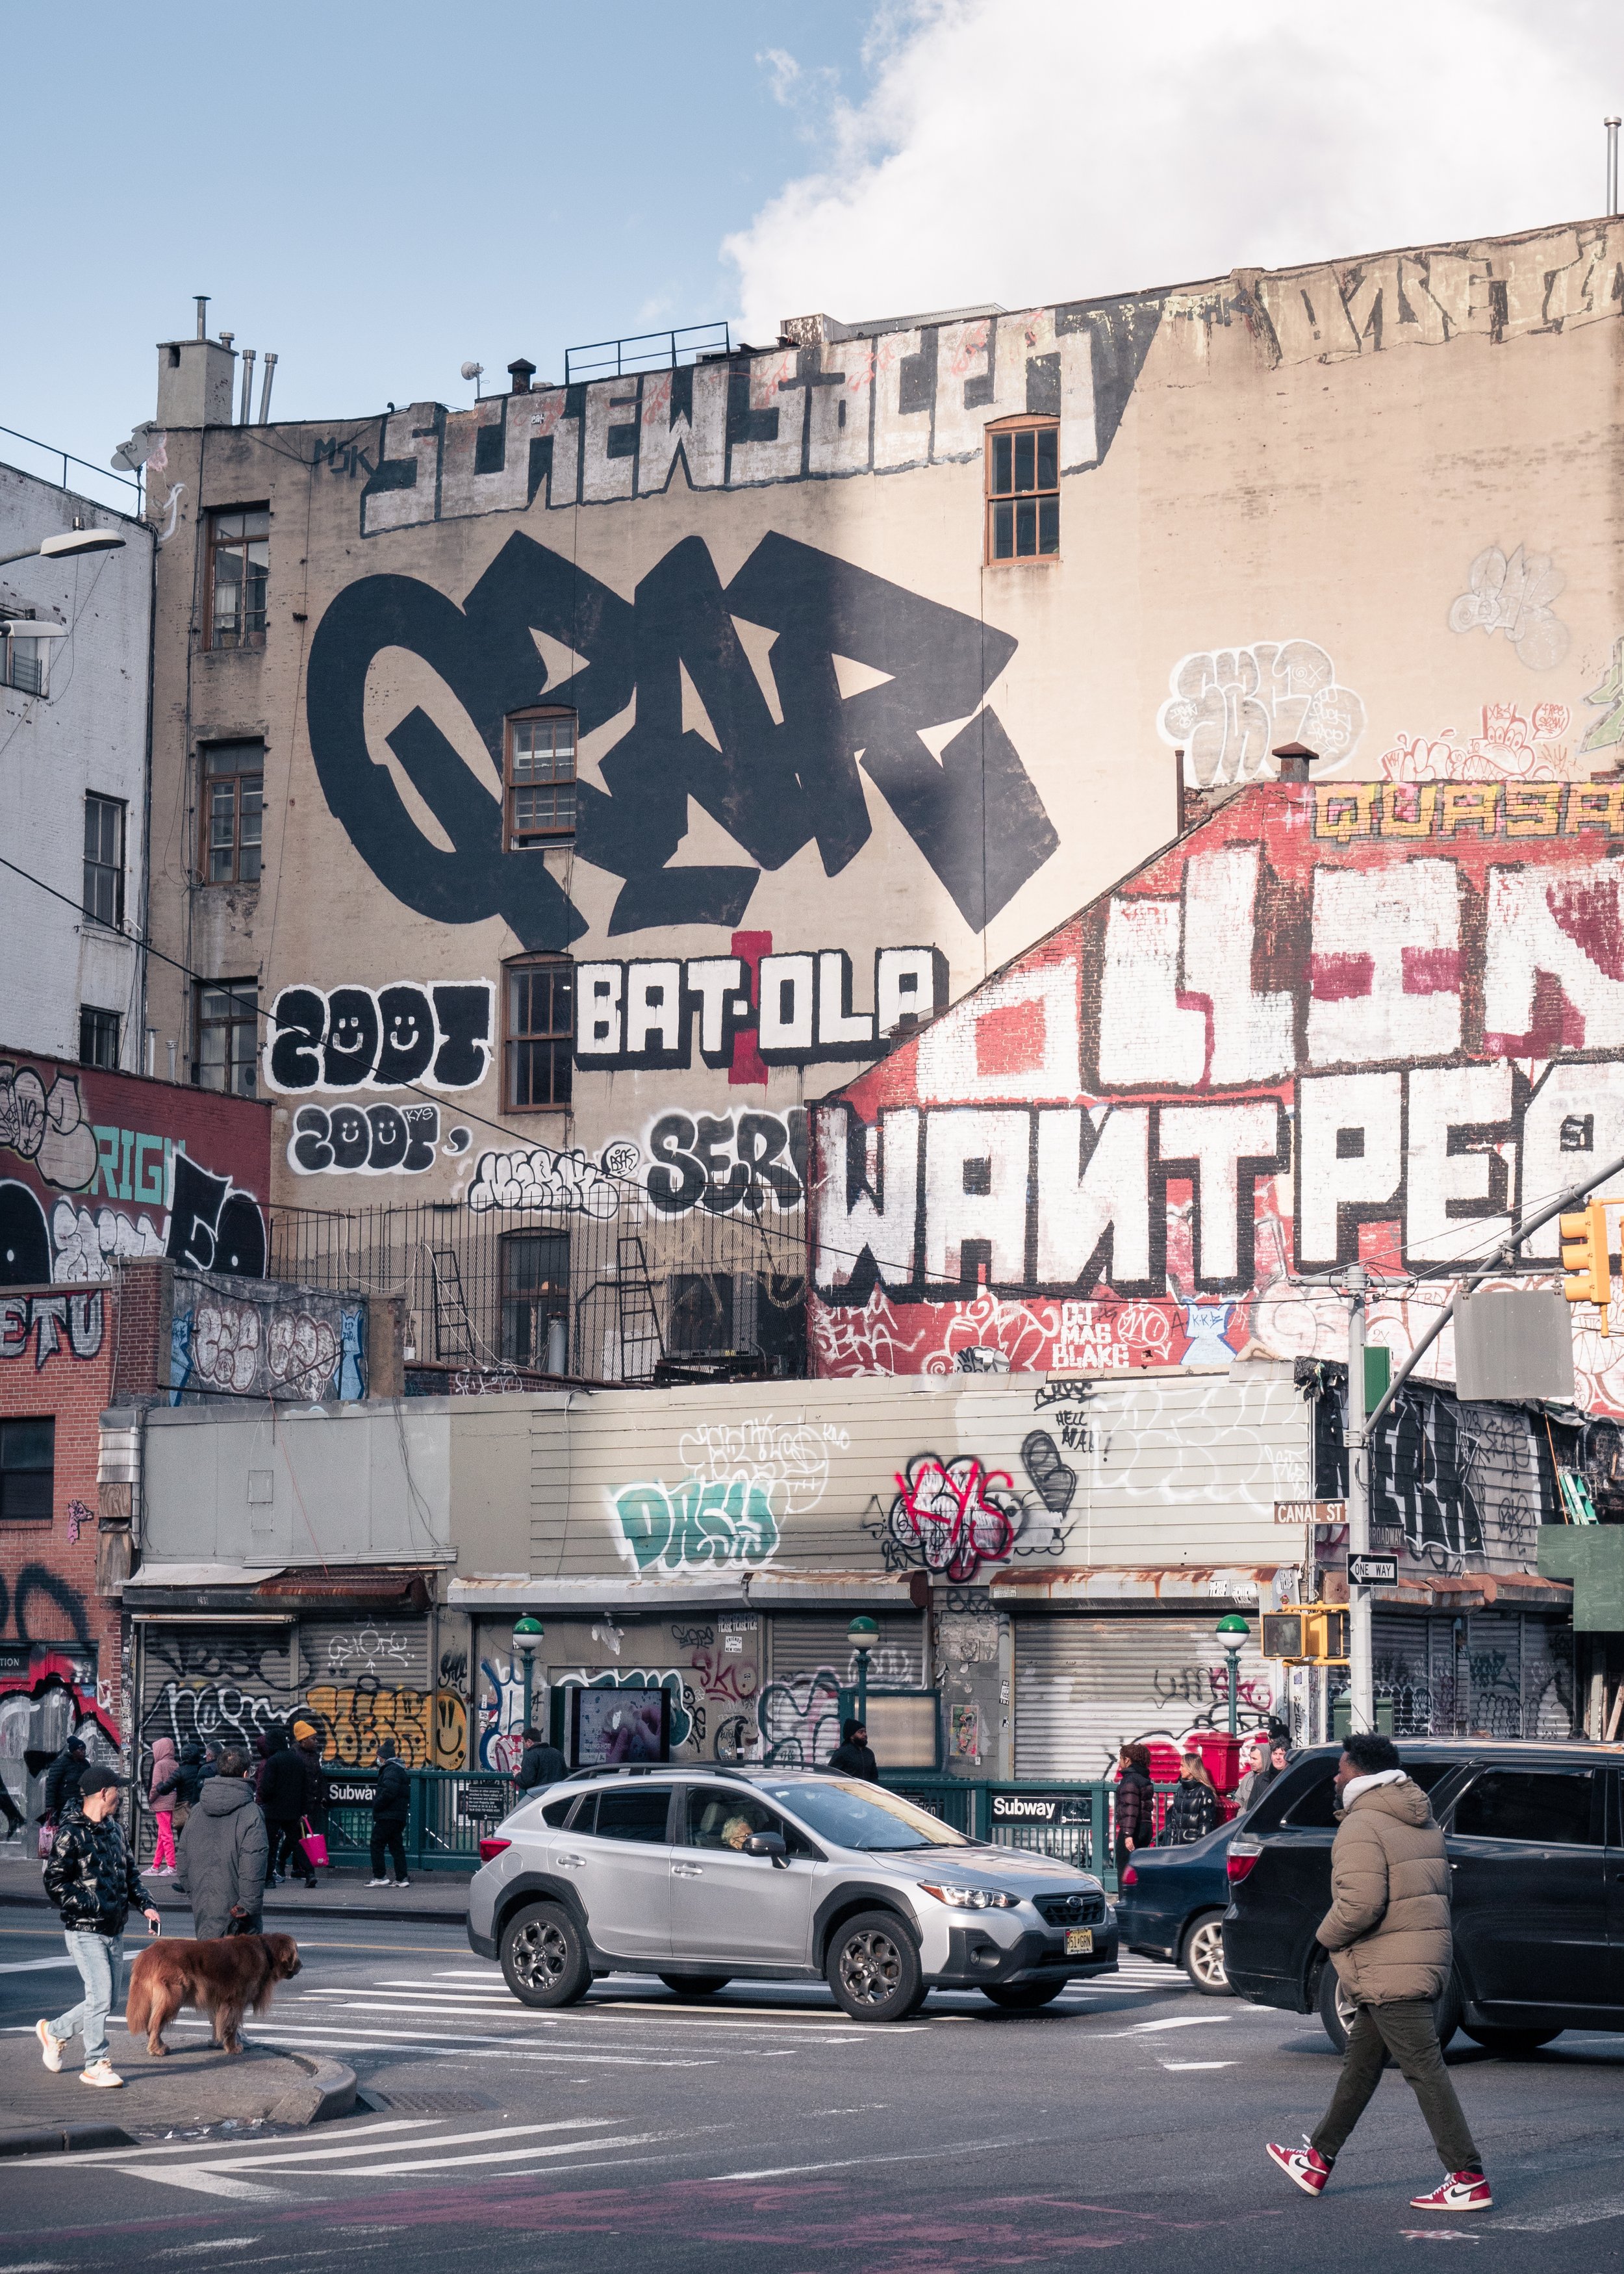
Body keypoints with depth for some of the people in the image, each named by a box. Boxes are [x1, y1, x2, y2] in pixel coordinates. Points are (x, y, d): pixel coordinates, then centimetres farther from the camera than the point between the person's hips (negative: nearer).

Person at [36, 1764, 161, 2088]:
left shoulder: (113, 1828, 13)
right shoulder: (71, 1834, -12)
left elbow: (129, 1873, 21)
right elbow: (55, 1882, -14)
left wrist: (144, 1905, 6)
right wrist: (91, 1907, -19)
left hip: (114, 1930, 8)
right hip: (85, 1931, -8)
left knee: (109, 1999, 11)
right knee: (100, 1996, -11)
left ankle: (54, 2031, 31)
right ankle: (96, 2065, 2)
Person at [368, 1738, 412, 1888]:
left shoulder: (391, 1770, -14)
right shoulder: (399, 1769, 19)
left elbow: (389, 1792, -25)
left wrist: (376, 1805, -14)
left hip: (388, 1817, -10)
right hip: (399, 1816, 10)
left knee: (377, 1844, -3)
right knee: (396, 1846, 10)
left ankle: (380, 1876, -3)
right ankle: (402, 1878, 9)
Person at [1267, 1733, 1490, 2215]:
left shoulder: (1361, 1827, -15)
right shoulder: (1423, 1823, 15)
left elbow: (1360, 1903, -25)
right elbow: (1440, 1889, 22)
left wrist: (1328, 1934, -7)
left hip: (1389, 1971, -10)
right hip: (1426, 1958, 10)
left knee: (1425, 2071, -9)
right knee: (1359, 2066, 18)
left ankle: (1468, 2181, -10)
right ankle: (1318, 2161, 28)